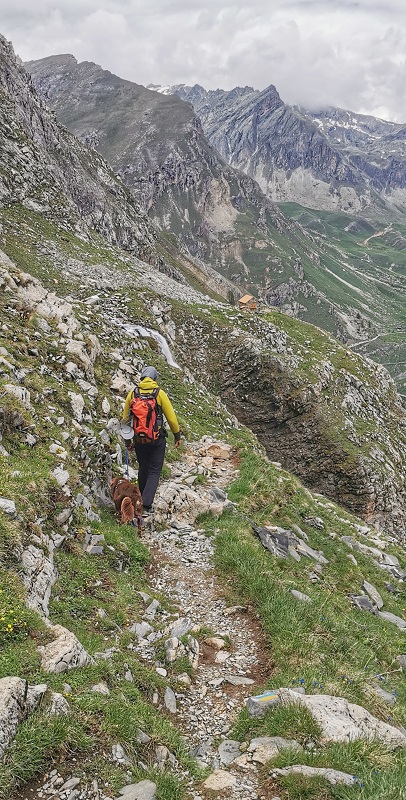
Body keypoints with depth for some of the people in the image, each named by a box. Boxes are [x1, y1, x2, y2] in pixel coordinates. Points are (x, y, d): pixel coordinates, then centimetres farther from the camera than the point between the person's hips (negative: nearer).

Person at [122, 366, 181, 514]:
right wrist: (177, 435, 9)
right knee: (154, 471, 4)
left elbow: (125, 418, 6)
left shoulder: (132, 394, 1)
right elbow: (171, 417, -4)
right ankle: (146, 506, -7)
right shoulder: (159, 393, -7)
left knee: (143, 469, 21)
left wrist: (127, 440, 16)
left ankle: (142, 501, 33)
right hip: (157, 439, -3)